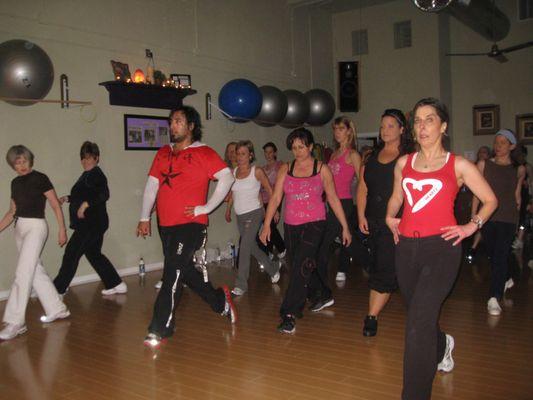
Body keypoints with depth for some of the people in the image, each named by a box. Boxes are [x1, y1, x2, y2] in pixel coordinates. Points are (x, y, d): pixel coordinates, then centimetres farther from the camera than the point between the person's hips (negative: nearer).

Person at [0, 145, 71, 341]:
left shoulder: (40, 179, -6)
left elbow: (56, 206, -6)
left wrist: (62, 230, -9)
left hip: (36, 226, -7)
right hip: (19, 227, 7)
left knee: (23, 274, -11)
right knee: (36, 271, 12)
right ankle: (58, 309, 24)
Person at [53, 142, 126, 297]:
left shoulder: (97, 174, -11)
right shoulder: (86, 175, 17)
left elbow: (104, 194, -26)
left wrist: (86, 204, -30)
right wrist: (67, 198, 17)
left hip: (93, 224, -10)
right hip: (87, 224, 10)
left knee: (71, 252, -5)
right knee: (93, 254, 14)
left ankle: (58, 288, 5)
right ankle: (116, 284, 20)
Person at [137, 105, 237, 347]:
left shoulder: (203, 153, -4)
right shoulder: (163, 153, 13)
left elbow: (227, 177, -11)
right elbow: (151, 185, 13)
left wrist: (206, 208, -12)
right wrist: (144, 217, 9)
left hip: (190, 225, -7)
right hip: (166, 225, 7)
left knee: (172, 274, -10)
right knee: (184, 271, 16)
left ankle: (159, 330, -1)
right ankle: (220, 301, 36)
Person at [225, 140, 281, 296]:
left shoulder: (257, 171, -8)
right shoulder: (233, 172, 6)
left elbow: (269, 190, 0)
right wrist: (228, 209, 19)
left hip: (254, 214, -6)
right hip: (240, 216, 6)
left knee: (244, 248, -14)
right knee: (252, 247, 16)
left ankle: (241, 284, -7)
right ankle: (273, 268, 39)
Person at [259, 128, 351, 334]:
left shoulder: (321, 169, 1)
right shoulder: (285, 169, 7)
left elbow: (333, 199, 4)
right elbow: (275, 198, 2)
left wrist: (345, 227, 4)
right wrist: (267, 224, -7)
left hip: (314, 224, -4)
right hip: (291, 226, 4)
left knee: (301, 268, -16)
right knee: (297, 268, 10)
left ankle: (289, 314, -12)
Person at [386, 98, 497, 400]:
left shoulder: (458, 165, 0)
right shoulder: (403, 163, 11)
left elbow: (490, 200, 9)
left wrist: (471, 226, -3)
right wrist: (390, 217, 9)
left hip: (441, 248, -5)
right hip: (406, 247, 5)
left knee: (418, 325, -17)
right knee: (419, 316, 20)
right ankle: (442, 345, 54)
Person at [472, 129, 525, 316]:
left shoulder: (519, 169, 2)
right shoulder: (484, 165, 0)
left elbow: (517, 194, 15)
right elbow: (477, 193, 2)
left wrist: (517, 213, 20)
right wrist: (473, 217, 0)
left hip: (508, 218, -1)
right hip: (487, 216, 2)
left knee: (500, 257, -10)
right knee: (493, 255, 14)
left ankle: (494, 298, -11)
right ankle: (505, 280, 41)